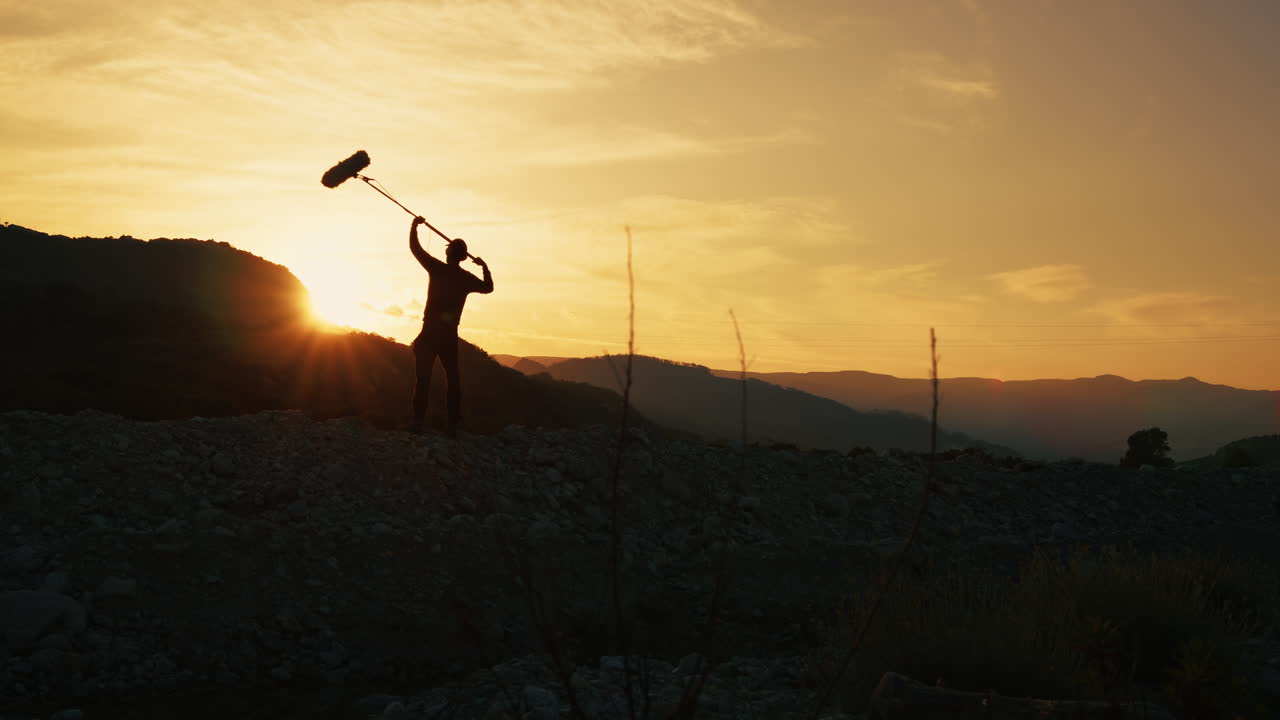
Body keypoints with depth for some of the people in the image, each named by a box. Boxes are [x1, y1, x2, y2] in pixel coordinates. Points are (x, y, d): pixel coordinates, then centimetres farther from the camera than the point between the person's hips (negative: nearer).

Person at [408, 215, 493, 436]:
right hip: (450, 336, 2)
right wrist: (485, 267, 35)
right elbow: (488, 287, 22)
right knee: (453, 379, 8)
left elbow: (414, 248, 3)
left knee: (423, 378, 1)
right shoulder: (467, 279, 3)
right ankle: (453, 424, 3)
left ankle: (418, 422, -5)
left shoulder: (437, 269, -4)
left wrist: (415, 226, 17)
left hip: (429, 333, -2)